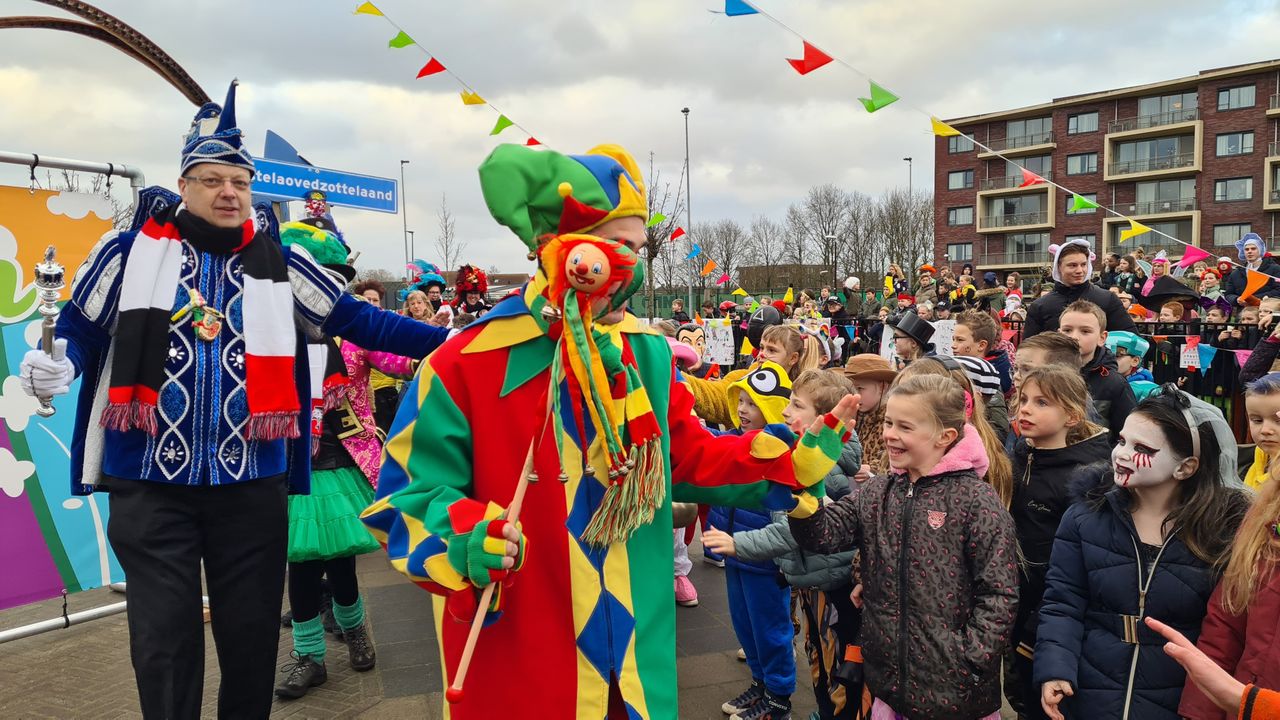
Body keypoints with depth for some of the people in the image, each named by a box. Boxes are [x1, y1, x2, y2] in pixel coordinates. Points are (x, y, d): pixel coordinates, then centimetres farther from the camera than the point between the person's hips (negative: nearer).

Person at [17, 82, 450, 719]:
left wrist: (450, 342, -5)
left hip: (253, 485, 1)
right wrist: (58, 366, -12)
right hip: (149, 483, -1)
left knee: (252, 637, 12)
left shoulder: (279, 266, 5)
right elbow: (81, 327, 11)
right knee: (163, 644, 7)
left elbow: (358, 320, 4)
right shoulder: (131, 251, 2)